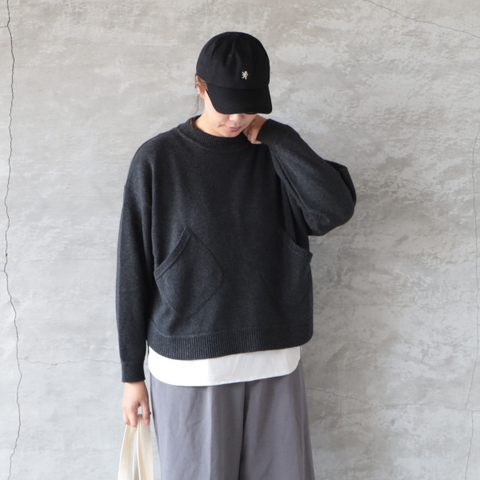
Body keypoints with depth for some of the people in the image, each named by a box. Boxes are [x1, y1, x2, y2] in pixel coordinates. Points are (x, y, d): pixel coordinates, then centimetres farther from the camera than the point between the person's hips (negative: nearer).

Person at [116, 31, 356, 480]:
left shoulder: (274, 153, 2)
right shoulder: (157, 160, -5)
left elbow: (337, 208, -15)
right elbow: (133, 272, -2)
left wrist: (274, 135, -12)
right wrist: (132, 372, 1)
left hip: (274, 360, 3)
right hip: (187, 365, -2)